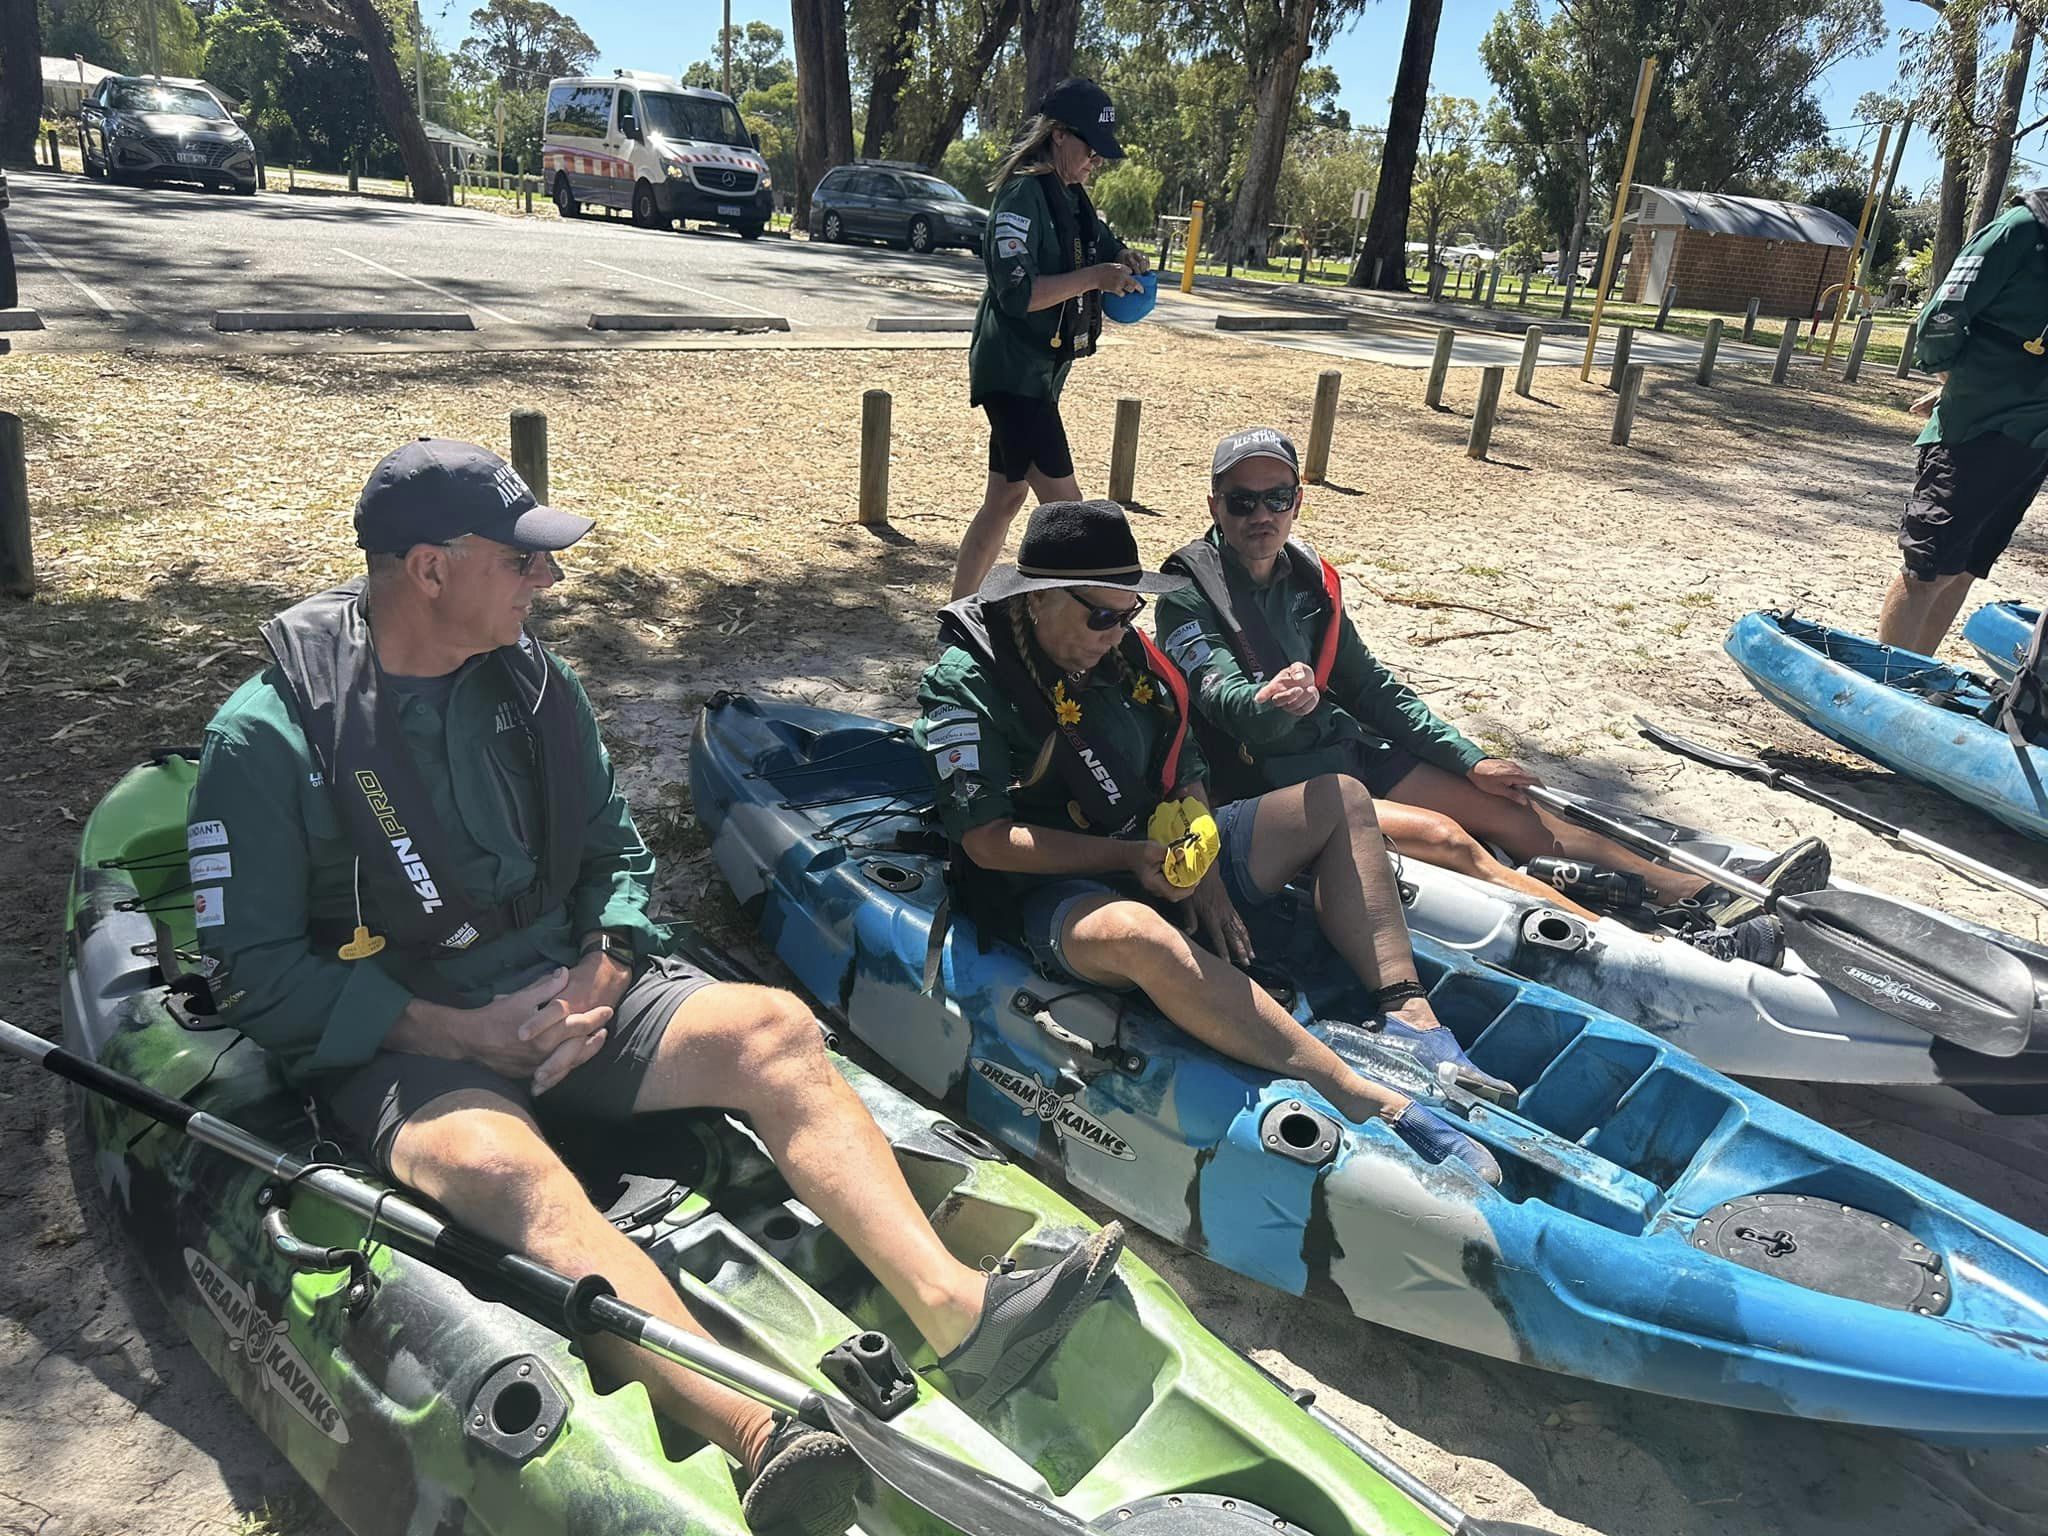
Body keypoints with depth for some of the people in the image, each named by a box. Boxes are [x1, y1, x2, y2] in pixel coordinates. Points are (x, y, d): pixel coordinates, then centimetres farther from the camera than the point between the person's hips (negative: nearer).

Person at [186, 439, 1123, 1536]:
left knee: (773, 1029, -22)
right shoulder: (270, 736, -9)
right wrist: (466, 1034, -16)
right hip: (397, 1047, -4)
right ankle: (762, 1439, -56)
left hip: (566, 995, 5)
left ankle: (958, 1313, -37)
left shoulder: (534, 683, 6)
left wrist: (595, 981, -6)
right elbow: (257, 975, -10)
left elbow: (618, 852, 13)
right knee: (499, 1162, -38)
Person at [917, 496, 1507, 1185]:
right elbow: (989, 841, -18)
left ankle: (1409, 1020, -18)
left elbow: (1184, 778, 13)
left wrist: (1203, 870, -6)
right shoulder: (965, 683, -12)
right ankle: (1373, 1103, -45)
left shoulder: (1125, 656, 8)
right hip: (1054, 890, -7)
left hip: (1155, 855, 8)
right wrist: (1132, 857, -22)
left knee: (1340, 801, 0)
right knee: (1138, 934, -44)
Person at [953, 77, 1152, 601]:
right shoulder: (1022, 195, -14)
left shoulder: (1070, 196, 14)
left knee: (1005, 498, 12)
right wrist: (1095, 277, -22)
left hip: (1039, 371, 10)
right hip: (1013, 371, -10)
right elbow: (1018, 293, -23)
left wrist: (1123, 258, 7)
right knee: (1067, 510, -10)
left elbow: (1101, 244, 30)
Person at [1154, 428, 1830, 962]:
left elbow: (1368, 685, 14)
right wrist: (1266, 705, -54)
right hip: (1269, 786, -7)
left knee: (1508, 810, -2)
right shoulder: (1189, 596, -13)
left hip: (1348, 749, 8)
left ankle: (1705, 900, 0)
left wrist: (1467, 760, 10)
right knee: (1446, 836, -23)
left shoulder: (1308, 577, 8)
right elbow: (1222, 696, -30)